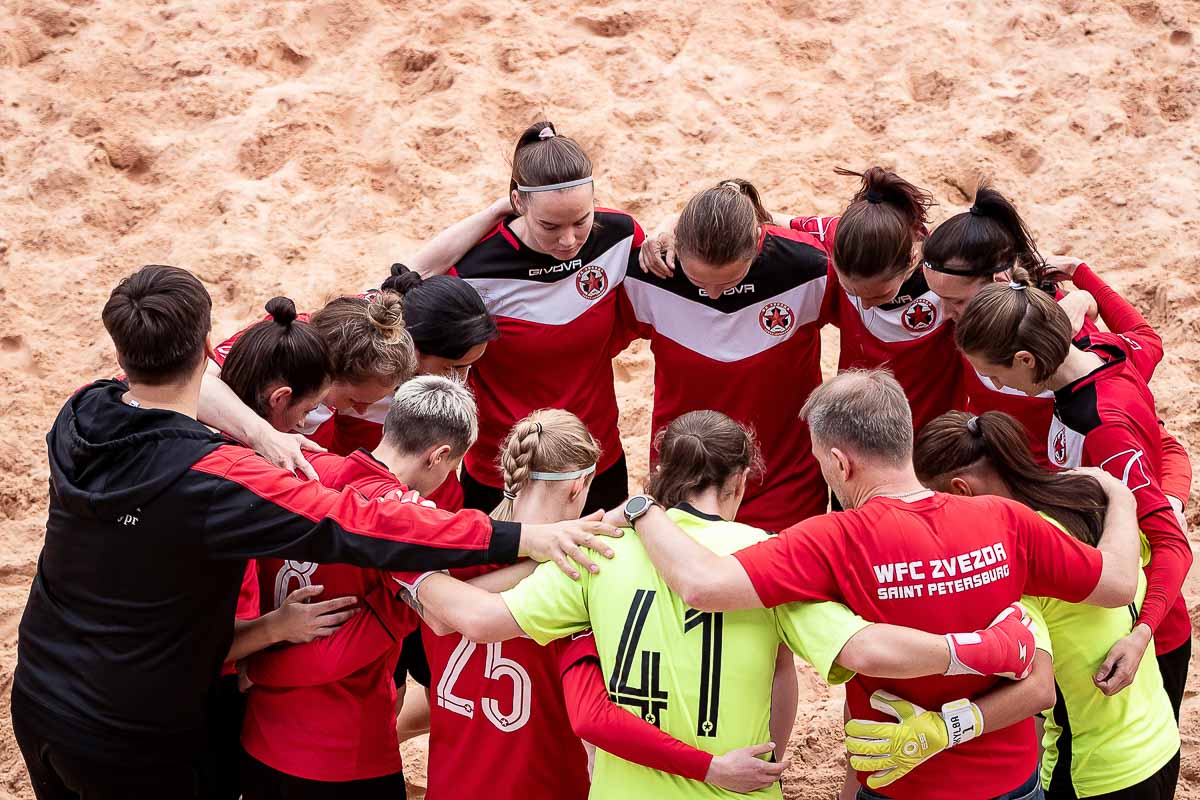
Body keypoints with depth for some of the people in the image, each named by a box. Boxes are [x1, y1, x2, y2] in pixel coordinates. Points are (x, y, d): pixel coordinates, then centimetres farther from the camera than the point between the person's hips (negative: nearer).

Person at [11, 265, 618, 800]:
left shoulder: (78, 417, -10)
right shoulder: (210, 480, -31)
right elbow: (355, 528, -36)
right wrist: (522, 538, -37)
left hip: (36, 700, 6)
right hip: (130, 748, -6)